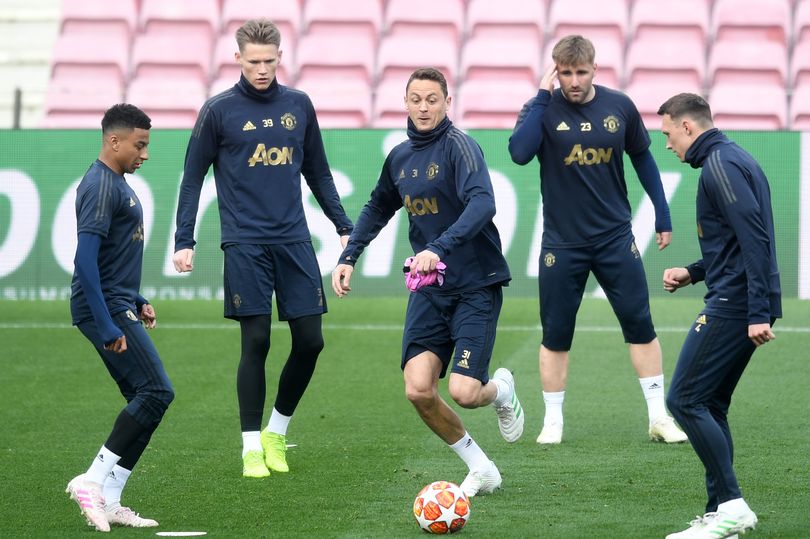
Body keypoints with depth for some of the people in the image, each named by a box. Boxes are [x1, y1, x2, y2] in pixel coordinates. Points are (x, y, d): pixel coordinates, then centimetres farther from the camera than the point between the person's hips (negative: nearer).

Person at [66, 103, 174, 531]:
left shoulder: (117, 183, 16)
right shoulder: (100, 187, -16)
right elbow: (85, 260, -23)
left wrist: (136, 301, 24)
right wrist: (107, 326, -25)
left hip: (118, 307, 10)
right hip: (105, 309, -10)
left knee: (144, 401, 7)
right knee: (156, 392, -14)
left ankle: (108, 502, 8)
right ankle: (92, 481, -11)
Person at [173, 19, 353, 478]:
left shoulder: (299, 105, 9)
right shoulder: (219, 111, 0)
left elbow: (318, 173, 19)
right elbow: (193, 179, 4)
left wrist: (344, 226, 14)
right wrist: (184, 241, -3)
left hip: (295, 241, 4)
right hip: (245, 243, -4)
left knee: (310, 340, 0)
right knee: (256, 342, -5)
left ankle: (278, 431, 19)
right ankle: (252, 447, 5)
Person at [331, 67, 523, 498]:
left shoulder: (458, 146, -12)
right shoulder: (399, 157, 9)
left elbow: (482, 203, -28)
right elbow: (378, 209, 27)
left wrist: (439, 248, -38)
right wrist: (348, 257, 17)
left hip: (476, 285, -6)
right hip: (428, 288, 6)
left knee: (463, 392, -15)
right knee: (418, 390, -10)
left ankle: (502, 389, 24)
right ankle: (480, 469, 11)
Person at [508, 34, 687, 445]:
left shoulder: (619, 106, 0)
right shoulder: (542, 110, -6)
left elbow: (642, 158, 13)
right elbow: (519, 152, -24)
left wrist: (662, 214, 12)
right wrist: (542, 96, -21)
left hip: (615, 238, 1)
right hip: (562, 244, -1)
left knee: (640, 326, -1)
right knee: (555, 335, 3)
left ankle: (659, 417, 6)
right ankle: (553, 421, 15)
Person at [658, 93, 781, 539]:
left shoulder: (720, 165, -13)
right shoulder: (731, 159, 19)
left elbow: (754, 239, -22)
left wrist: (758, 312, -25)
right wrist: (692, 273, 20)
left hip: (733, 307, -10)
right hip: (743, 307, 10)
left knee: (684, 400, -8)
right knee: (709, 406, 12)